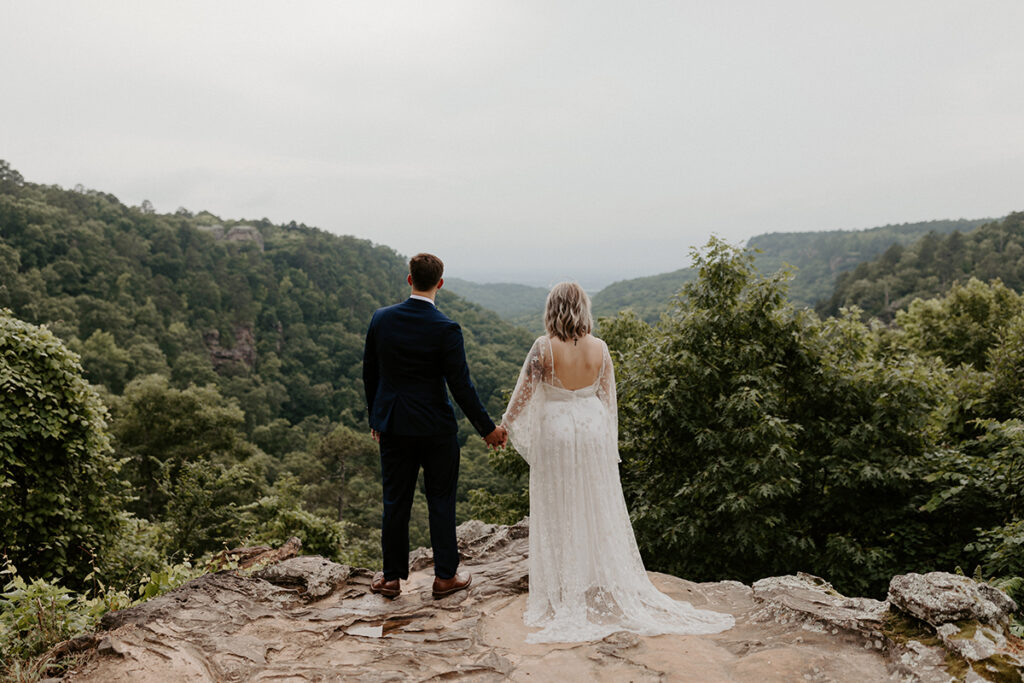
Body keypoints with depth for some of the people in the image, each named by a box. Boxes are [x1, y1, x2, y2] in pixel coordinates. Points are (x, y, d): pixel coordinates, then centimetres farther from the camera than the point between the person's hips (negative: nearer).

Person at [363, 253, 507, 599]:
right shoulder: (446, 329, -15)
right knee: (441, 501, 11)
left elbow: (369, 373, 5)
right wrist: (487, 429, -2)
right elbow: (460, 385, -13)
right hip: (436, 427, -3)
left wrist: (375, 417, 19)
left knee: (395, 502, 13)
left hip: (392, 426, 3)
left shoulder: (381, 319, -3)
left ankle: (392, 577, 24)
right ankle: (445, 576, 21)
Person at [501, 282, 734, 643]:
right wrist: (609, 442, 14)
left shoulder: (544, 347, -13)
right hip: (593, 429, 3)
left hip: (556, 430, -3)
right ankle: (609, 587, 22)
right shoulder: (599, 348, -3)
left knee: (560, 514, 8)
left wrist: (506, 423, 10)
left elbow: (524, 392, -7)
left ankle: (566, 595, 16)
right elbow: (607, 398, 3)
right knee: (599, 510, 13)